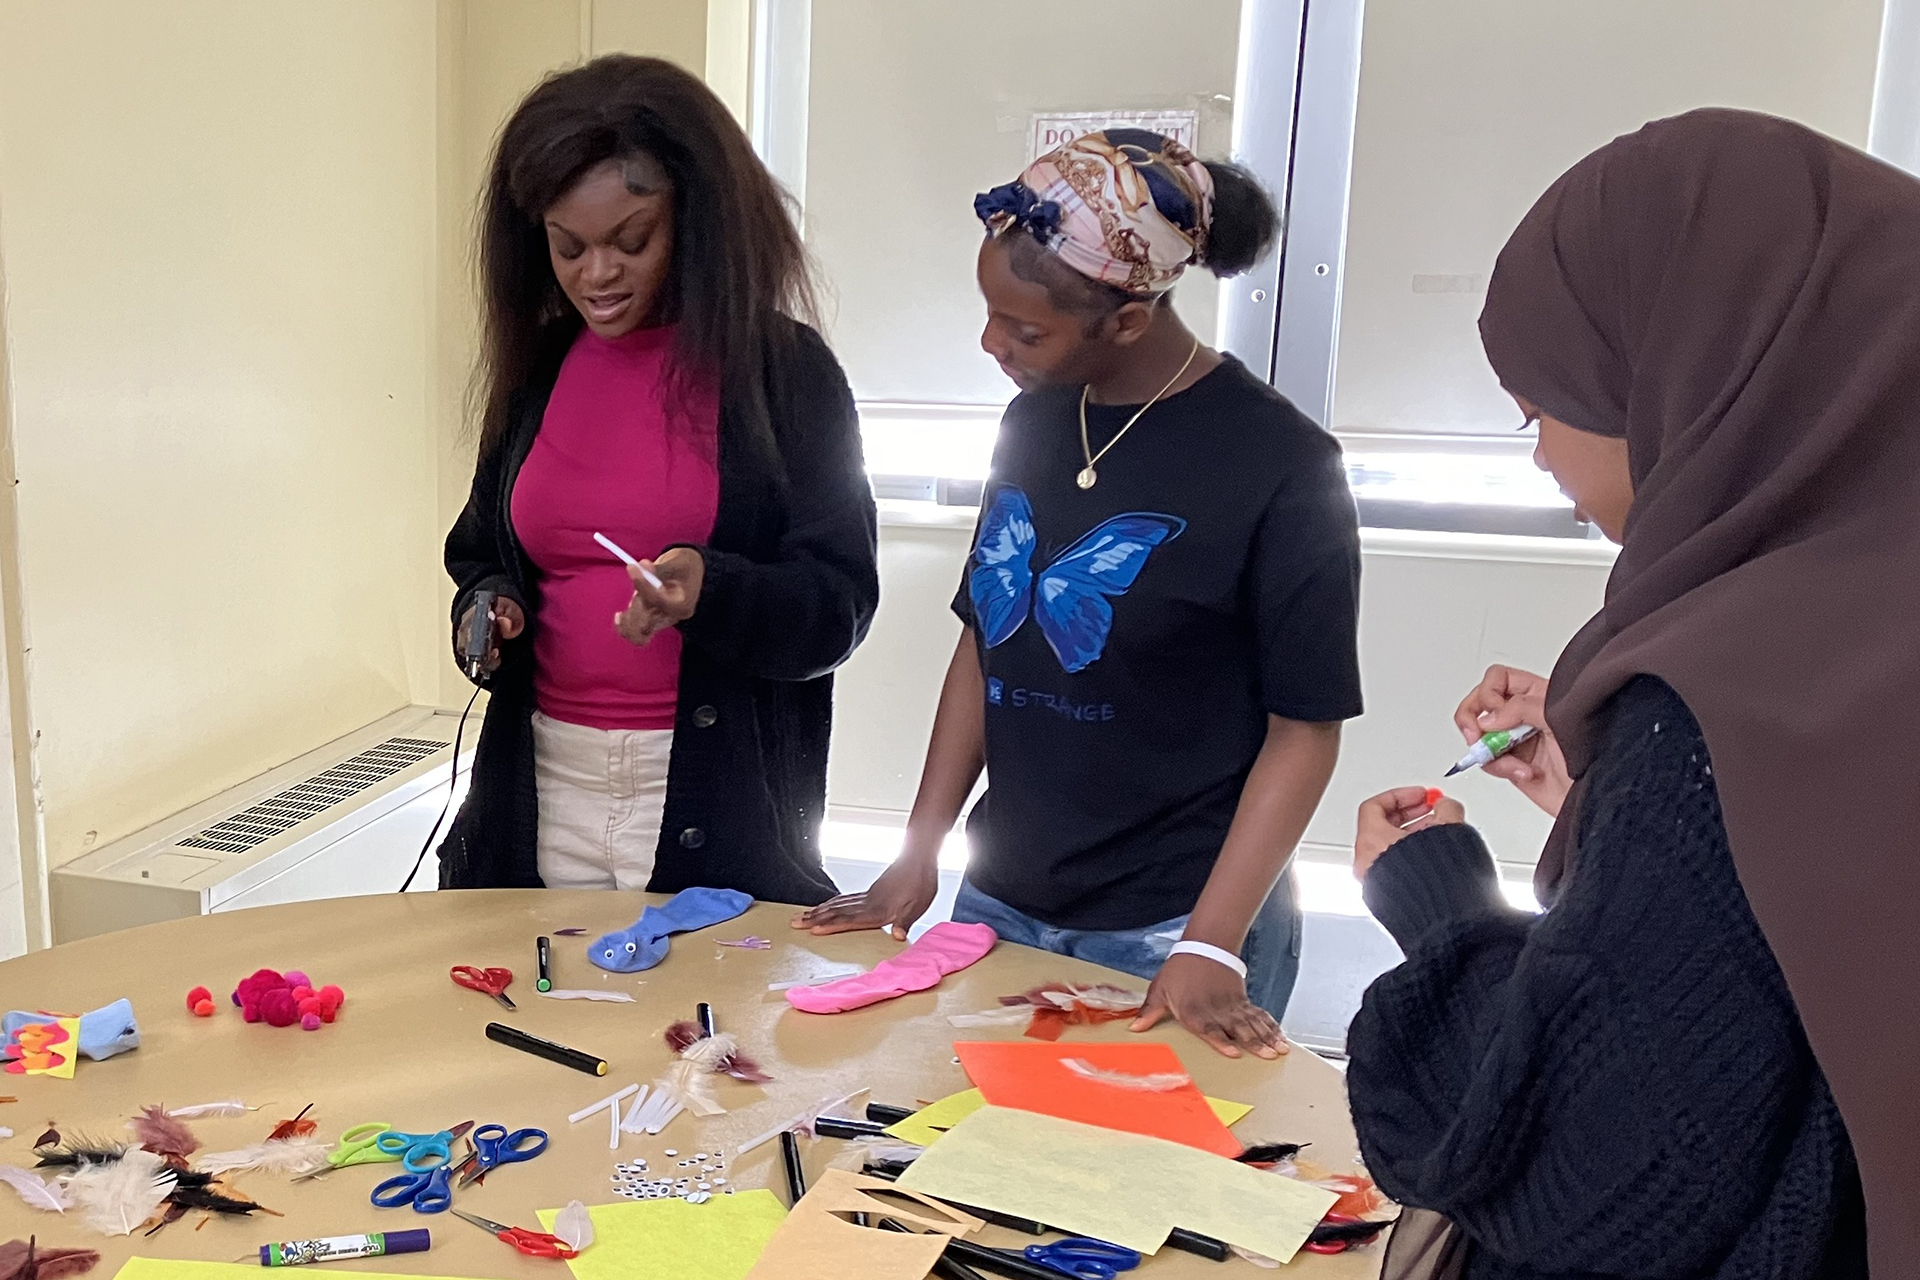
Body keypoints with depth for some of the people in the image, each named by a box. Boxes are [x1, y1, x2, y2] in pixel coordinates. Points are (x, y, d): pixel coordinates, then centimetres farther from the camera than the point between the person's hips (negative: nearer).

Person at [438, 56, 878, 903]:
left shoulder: (781, 369, -6)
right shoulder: (535, 369, 8)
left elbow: (839, 605, -10)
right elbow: (480, 553, 19)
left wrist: (710, 593, -27)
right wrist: (487, 608, -2)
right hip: (541, 790, 4)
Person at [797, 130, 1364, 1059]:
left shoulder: (1279, 466, -14)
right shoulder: (1034, 421, 3)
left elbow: (1305, 728, -12)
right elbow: (983, 641, 9)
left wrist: (1211, 948, -17)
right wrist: (917, 858, 6)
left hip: (1169, 929, -5)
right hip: (998, 904, 6)